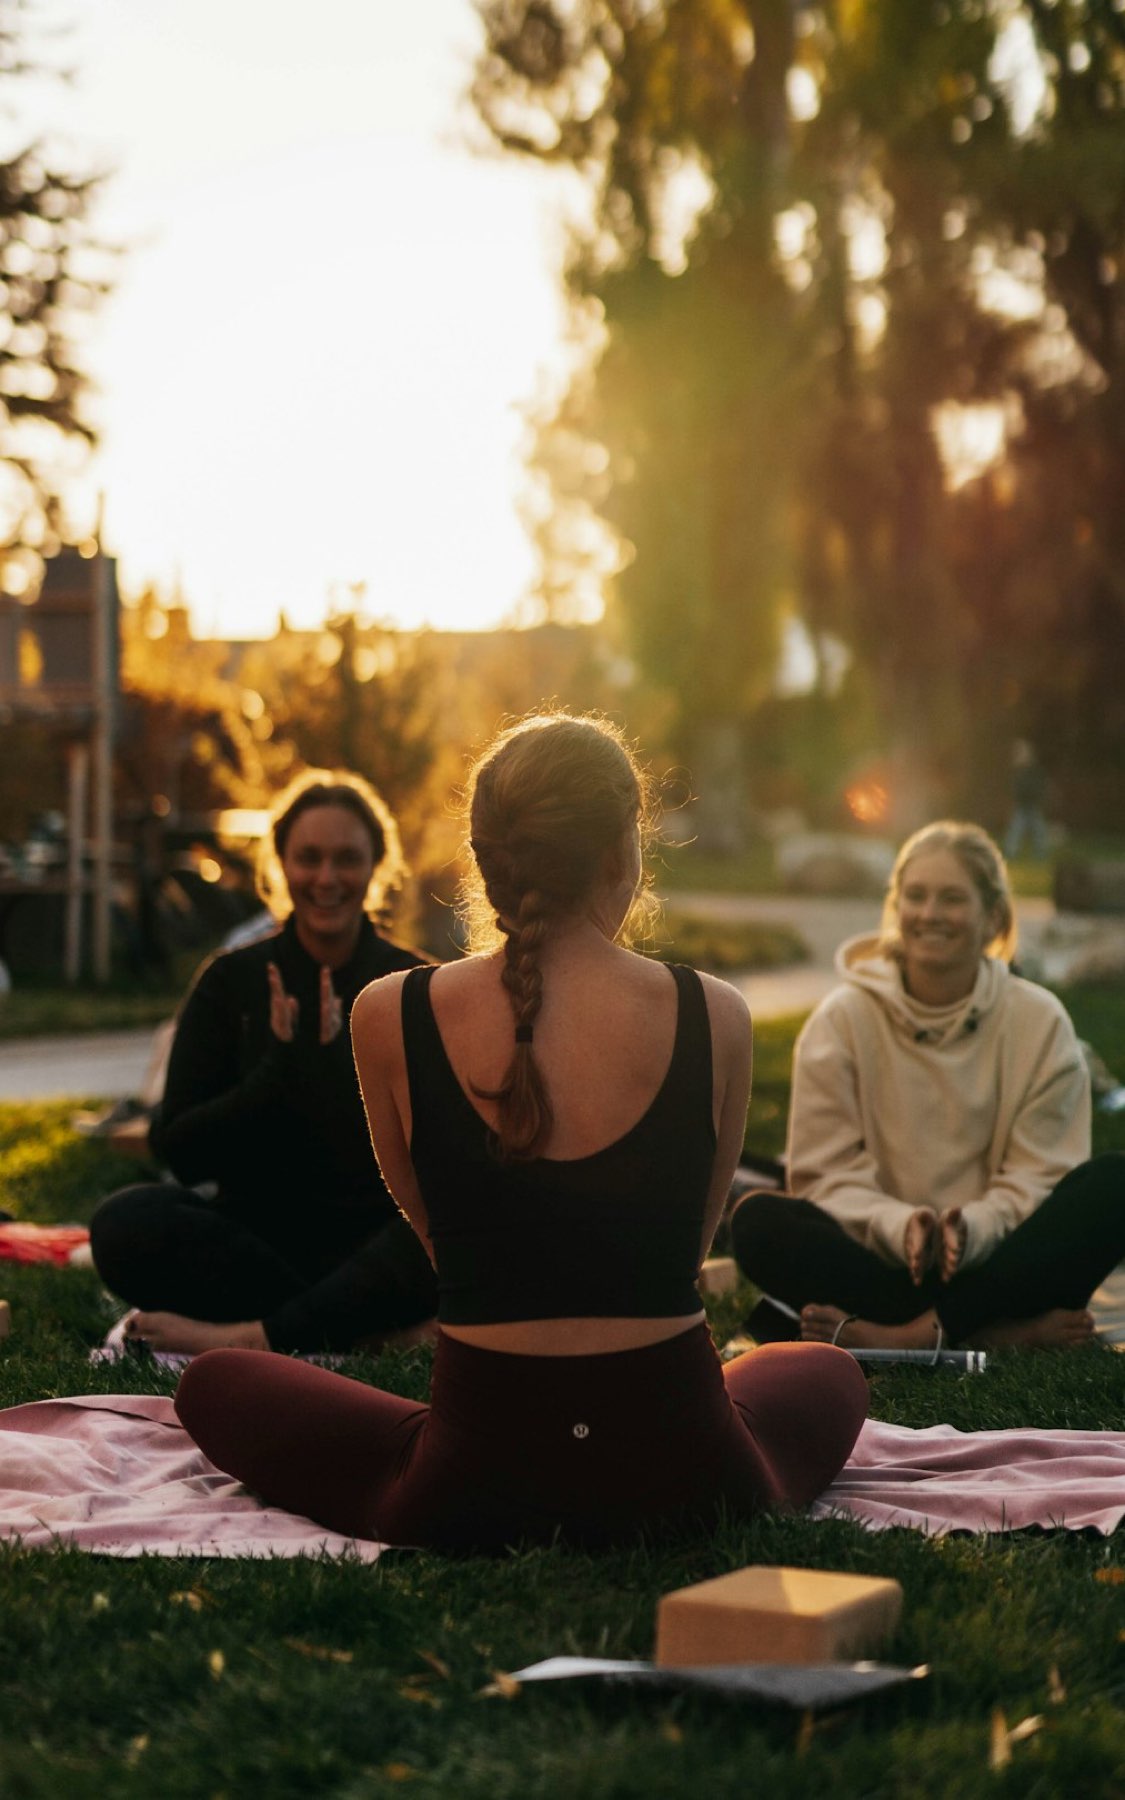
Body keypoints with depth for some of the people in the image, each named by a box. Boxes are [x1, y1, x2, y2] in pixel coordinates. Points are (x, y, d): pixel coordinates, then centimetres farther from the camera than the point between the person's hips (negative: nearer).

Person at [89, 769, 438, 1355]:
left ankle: (245, 1336, -32)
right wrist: (280, 1069, -17)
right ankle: (372, 1321, -24)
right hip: (256, 1236, 1)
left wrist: (328, 1063, -21)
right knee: (125, 1223, -28)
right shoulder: (230, 982, 4)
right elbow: (178, 1152, -4)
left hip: (376, 1248, -1)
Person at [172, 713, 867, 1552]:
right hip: (679, 1477, 1)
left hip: (475, 1487, -1)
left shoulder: (389, 1018, -8)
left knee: (216, 1382, 25)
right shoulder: (715, 1018, -7)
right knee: (831, 1373, 36)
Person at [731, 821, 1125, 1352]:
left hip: (995, 1265, 0)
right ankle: (1008, 1331, -31)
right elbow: (827, 1174, -3)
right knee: (757, 1221, -27)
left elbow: (1036, 1181, -4)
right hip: (878, 1260, 0)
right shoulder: (842, 1020, 1)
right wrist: (899, 1225, -24)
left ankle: (910, 1331, -33)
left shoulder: (1040, 1023, 2)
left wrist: (972, 1229, -25)